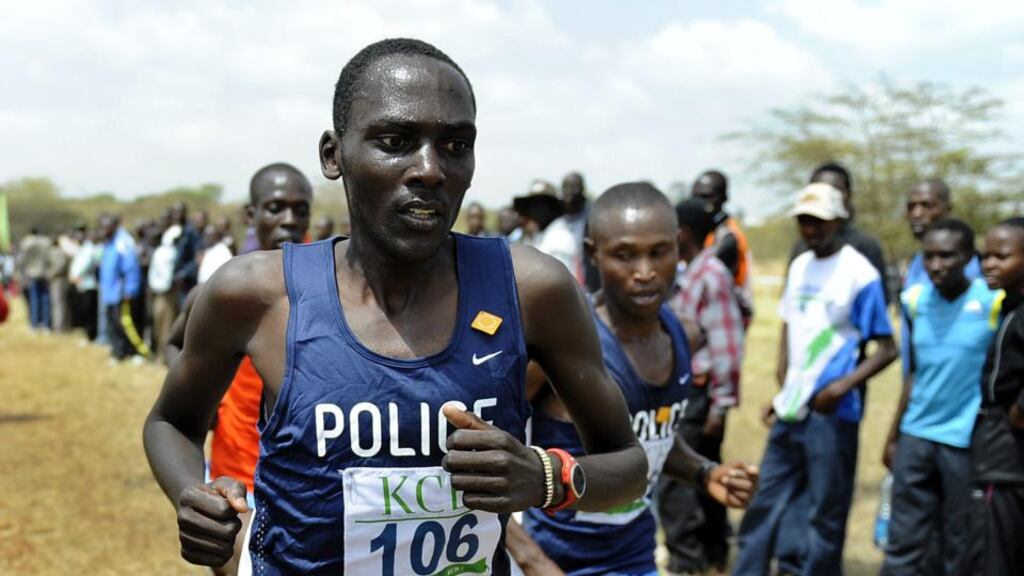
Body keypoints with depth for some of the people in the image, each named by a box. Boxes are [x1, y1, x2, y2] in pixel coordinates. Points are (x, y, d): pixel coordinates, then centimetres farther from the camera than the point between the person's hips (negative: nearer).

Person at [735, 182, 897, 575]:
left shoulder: (860, 274, -11)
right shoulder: (799, 266, 10)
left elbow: (887, 349, -10)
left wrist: (843, 386, -22)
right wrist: (781, 392, 12)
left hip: (832, 414, -7)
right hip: (790, 410, 7)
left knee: (825, 517, 4)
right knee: (764, 507, 13)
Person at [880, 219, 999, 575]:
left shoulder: (993, 303, -10)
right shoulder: (914, 300, 5)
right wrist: (893, 436, 13)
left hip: (966, 442, -4)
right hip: (915, 437, 4)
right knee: (902, 544, 8)